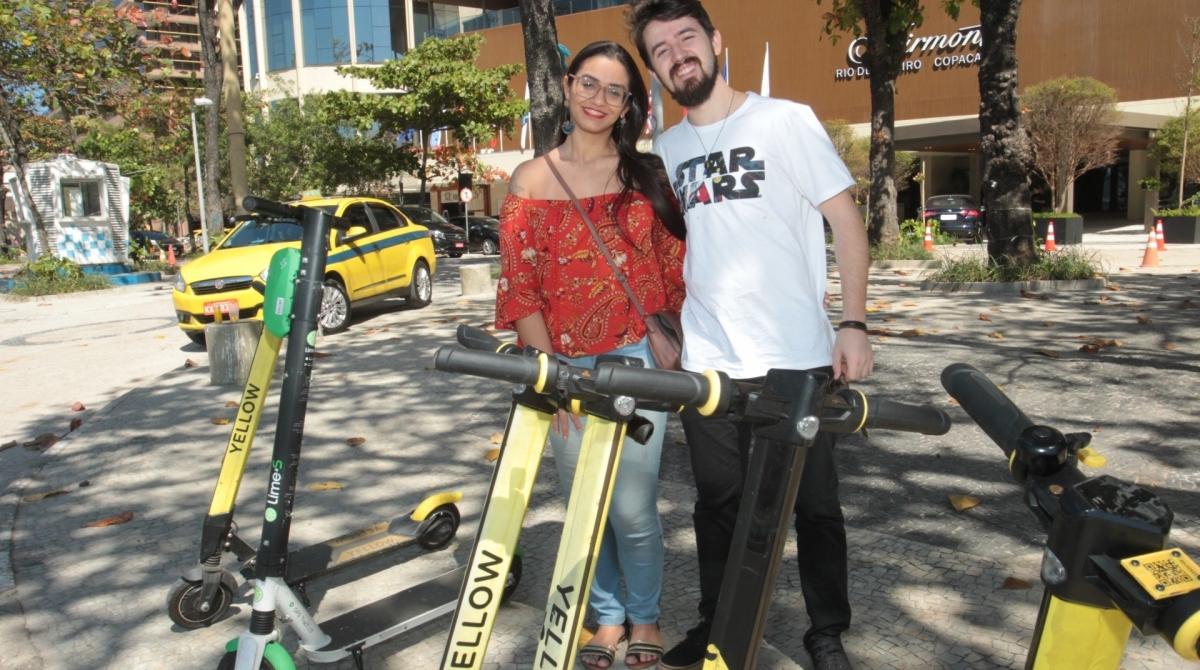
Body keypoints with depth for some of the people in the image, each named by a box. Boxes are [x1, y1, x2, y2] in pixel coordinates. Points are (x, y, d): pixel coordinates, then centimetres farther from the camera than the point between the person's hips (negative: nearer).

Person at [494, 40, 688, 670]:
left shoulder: (647, 174, 7)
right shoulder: (532, 179, 5)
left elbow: (676, 269, 8)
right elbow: (518, 286, 0)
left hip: (640, 359, -1)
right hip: (566, 366, 1)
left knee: (631, 507, -2)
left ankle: (644, 616, 22)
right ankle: (607, 615, 29)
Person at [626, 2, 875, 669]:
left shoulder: (785, 119, -3)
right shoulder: (666, 149, 10)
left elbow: (847, 220, -3)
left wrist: (854, 324, -10)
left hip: (800, 359, -3)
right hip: (707, 363, 4)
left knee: (815, 505, 8)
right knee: (718, 503, 14)